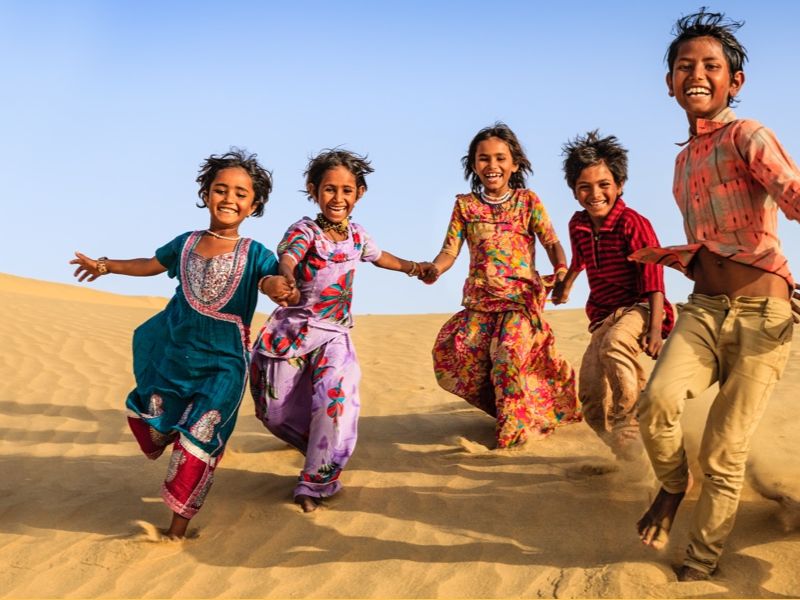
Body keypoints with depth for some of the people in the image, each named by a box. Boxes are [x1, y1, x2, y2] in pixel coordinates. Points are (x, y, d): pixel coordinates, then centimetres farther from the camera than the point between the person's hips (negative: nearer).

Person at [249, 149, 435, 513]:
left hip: (334, 334, 2)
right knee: (275, 411, 5)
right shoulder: (305, 230, -12)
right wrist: (286, 281, -57)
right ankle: (319, 450, 36)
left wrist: (412, 267, 31)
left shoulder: (357, 235, 4)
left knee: (336, 402, -20)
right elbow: (286, 258, -35)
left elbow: (378, 256, 28)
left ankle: (315, 483, -4)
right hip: (291, 329, -2)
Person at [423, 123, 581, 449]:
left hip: (521, 296, -3)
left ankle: (515, 427, -4)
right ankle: (502, 406, 16)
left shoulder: (528, 201, 5)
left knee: (510, 351, -24)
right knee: (452, 355, -9)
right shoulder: (465, 205, 9)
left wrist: (561, 270, -22)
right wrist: (434, 269, -20)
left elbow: (551, 241, -1)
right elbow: (450, 250, 3)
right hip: (479, 301, 3)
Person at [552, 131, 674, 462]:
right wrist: (565, 284, 46)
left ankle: (629, 421, -31)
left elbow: (653, 279, -19)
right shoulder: (578, 225, 5)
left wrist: (655, 329, -28)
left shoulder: (633, 224, -15)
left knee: (614, 344, -40)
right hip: (603, 317, 7)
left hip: (639, 309, -7)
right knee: (592, 402, -1)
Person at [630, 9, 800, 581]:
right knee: (657, 402, -24)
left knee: (725, 456, -1)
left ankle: (699, 568, 19)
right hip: (703, 308, 5)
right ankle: (672, 484, 7)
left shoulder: (747, 136, -7)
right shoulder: (684, 162, 16)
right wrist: (665, 255, 11)